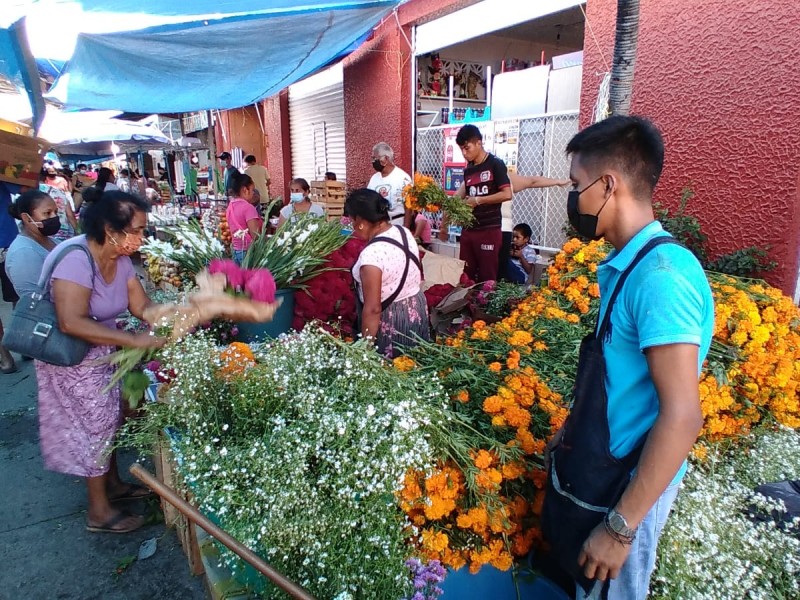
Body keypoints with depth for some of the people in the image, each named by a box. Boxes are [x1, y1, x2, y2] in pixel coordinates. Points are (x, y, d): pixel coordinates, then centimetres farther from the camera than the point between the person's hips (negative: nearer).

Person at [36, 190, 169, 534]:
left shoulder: (120, 259, -6)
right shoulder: (75, 260, -31)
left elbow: (142, 306, -4)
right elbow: (71, 323, -38)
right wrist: (133, 340, -37)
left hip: (100, 353, 8)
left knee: (108, 419, 18)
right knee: (96, 425, 2)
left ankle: (112, 483, 38)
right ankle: (100, 511, 19)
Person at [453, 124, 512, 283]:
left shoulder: (495, 164, -4)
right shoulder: (468, 170, 14)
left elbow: (507, 194, -12)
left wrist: (478, 200, -10)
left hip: (489, 230, -6)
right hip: (468, 229, 6)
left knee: (487, 277, 0)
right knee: (465, 275, 7)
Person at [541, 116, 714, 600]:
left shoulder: (660, 274, -27)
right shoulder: (627, 265, 1)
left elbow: (682, 416, -28)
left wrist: (621, 525, -22)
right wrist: (570, 433, 19)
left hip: (628, 484, -7)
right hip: (600, 467, 8)